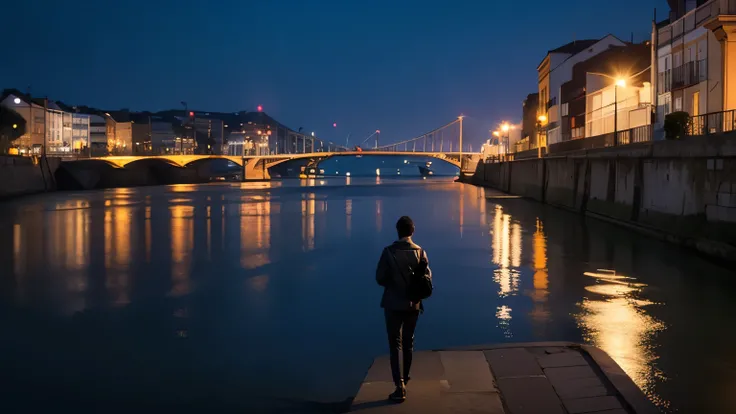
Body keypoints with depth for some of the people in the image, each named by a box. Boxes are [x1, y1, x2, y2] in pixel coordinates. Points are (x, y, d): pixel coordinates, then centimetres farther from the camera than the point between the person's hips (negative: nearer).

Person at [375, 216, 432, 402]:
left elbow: (380, 278, -12)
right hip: (413, 304, 3)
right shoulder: (420, 252, -5)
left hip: (393, 304, -3)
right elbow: (427, 277, -6)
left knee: (395, 344, 2)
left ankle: (400, 386, -6)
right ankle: (404, 379, 35)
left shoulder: (389, 252, -12)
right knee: (408, 342, 19)